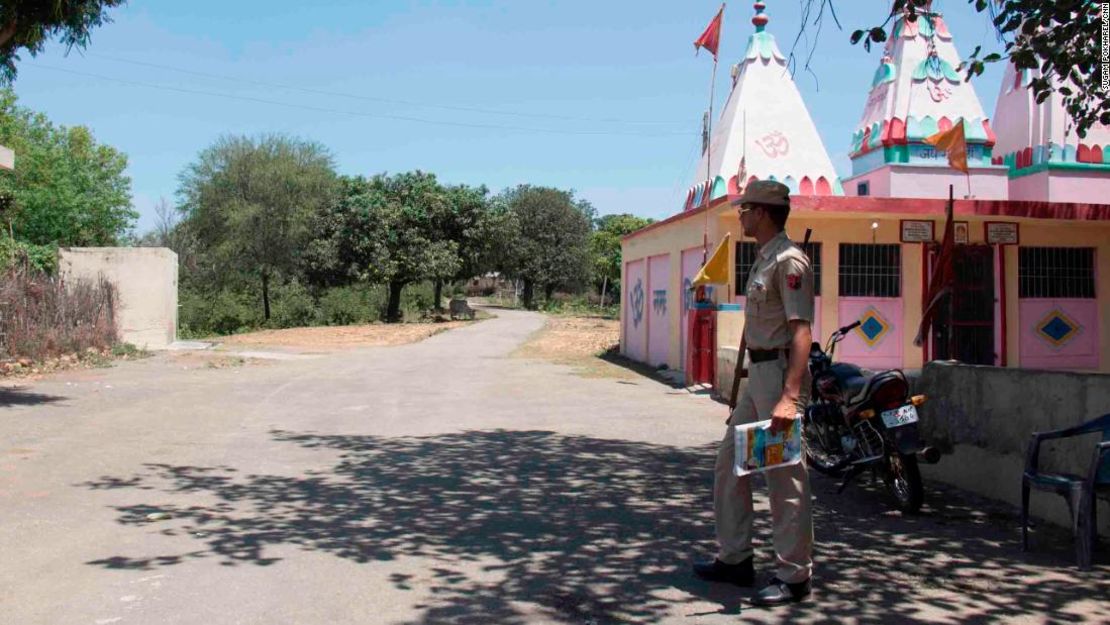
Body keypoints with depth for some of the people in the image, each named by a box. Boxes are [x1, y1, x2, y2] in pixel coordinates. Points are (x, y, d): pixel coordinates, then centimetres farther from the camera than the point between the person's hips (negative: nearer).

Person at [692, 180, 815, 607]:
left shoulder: (788, 260, -15)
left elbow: (801, 331, -23)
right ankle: (735, 559, 26)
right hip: (758, 374, 11)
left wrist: (790, 396, -31)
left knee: (784, 476, -4)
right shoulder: (763, 259, 17)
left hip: (780, 371, -11)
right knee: (729, 461, 15)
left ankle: (794, 577, 6)